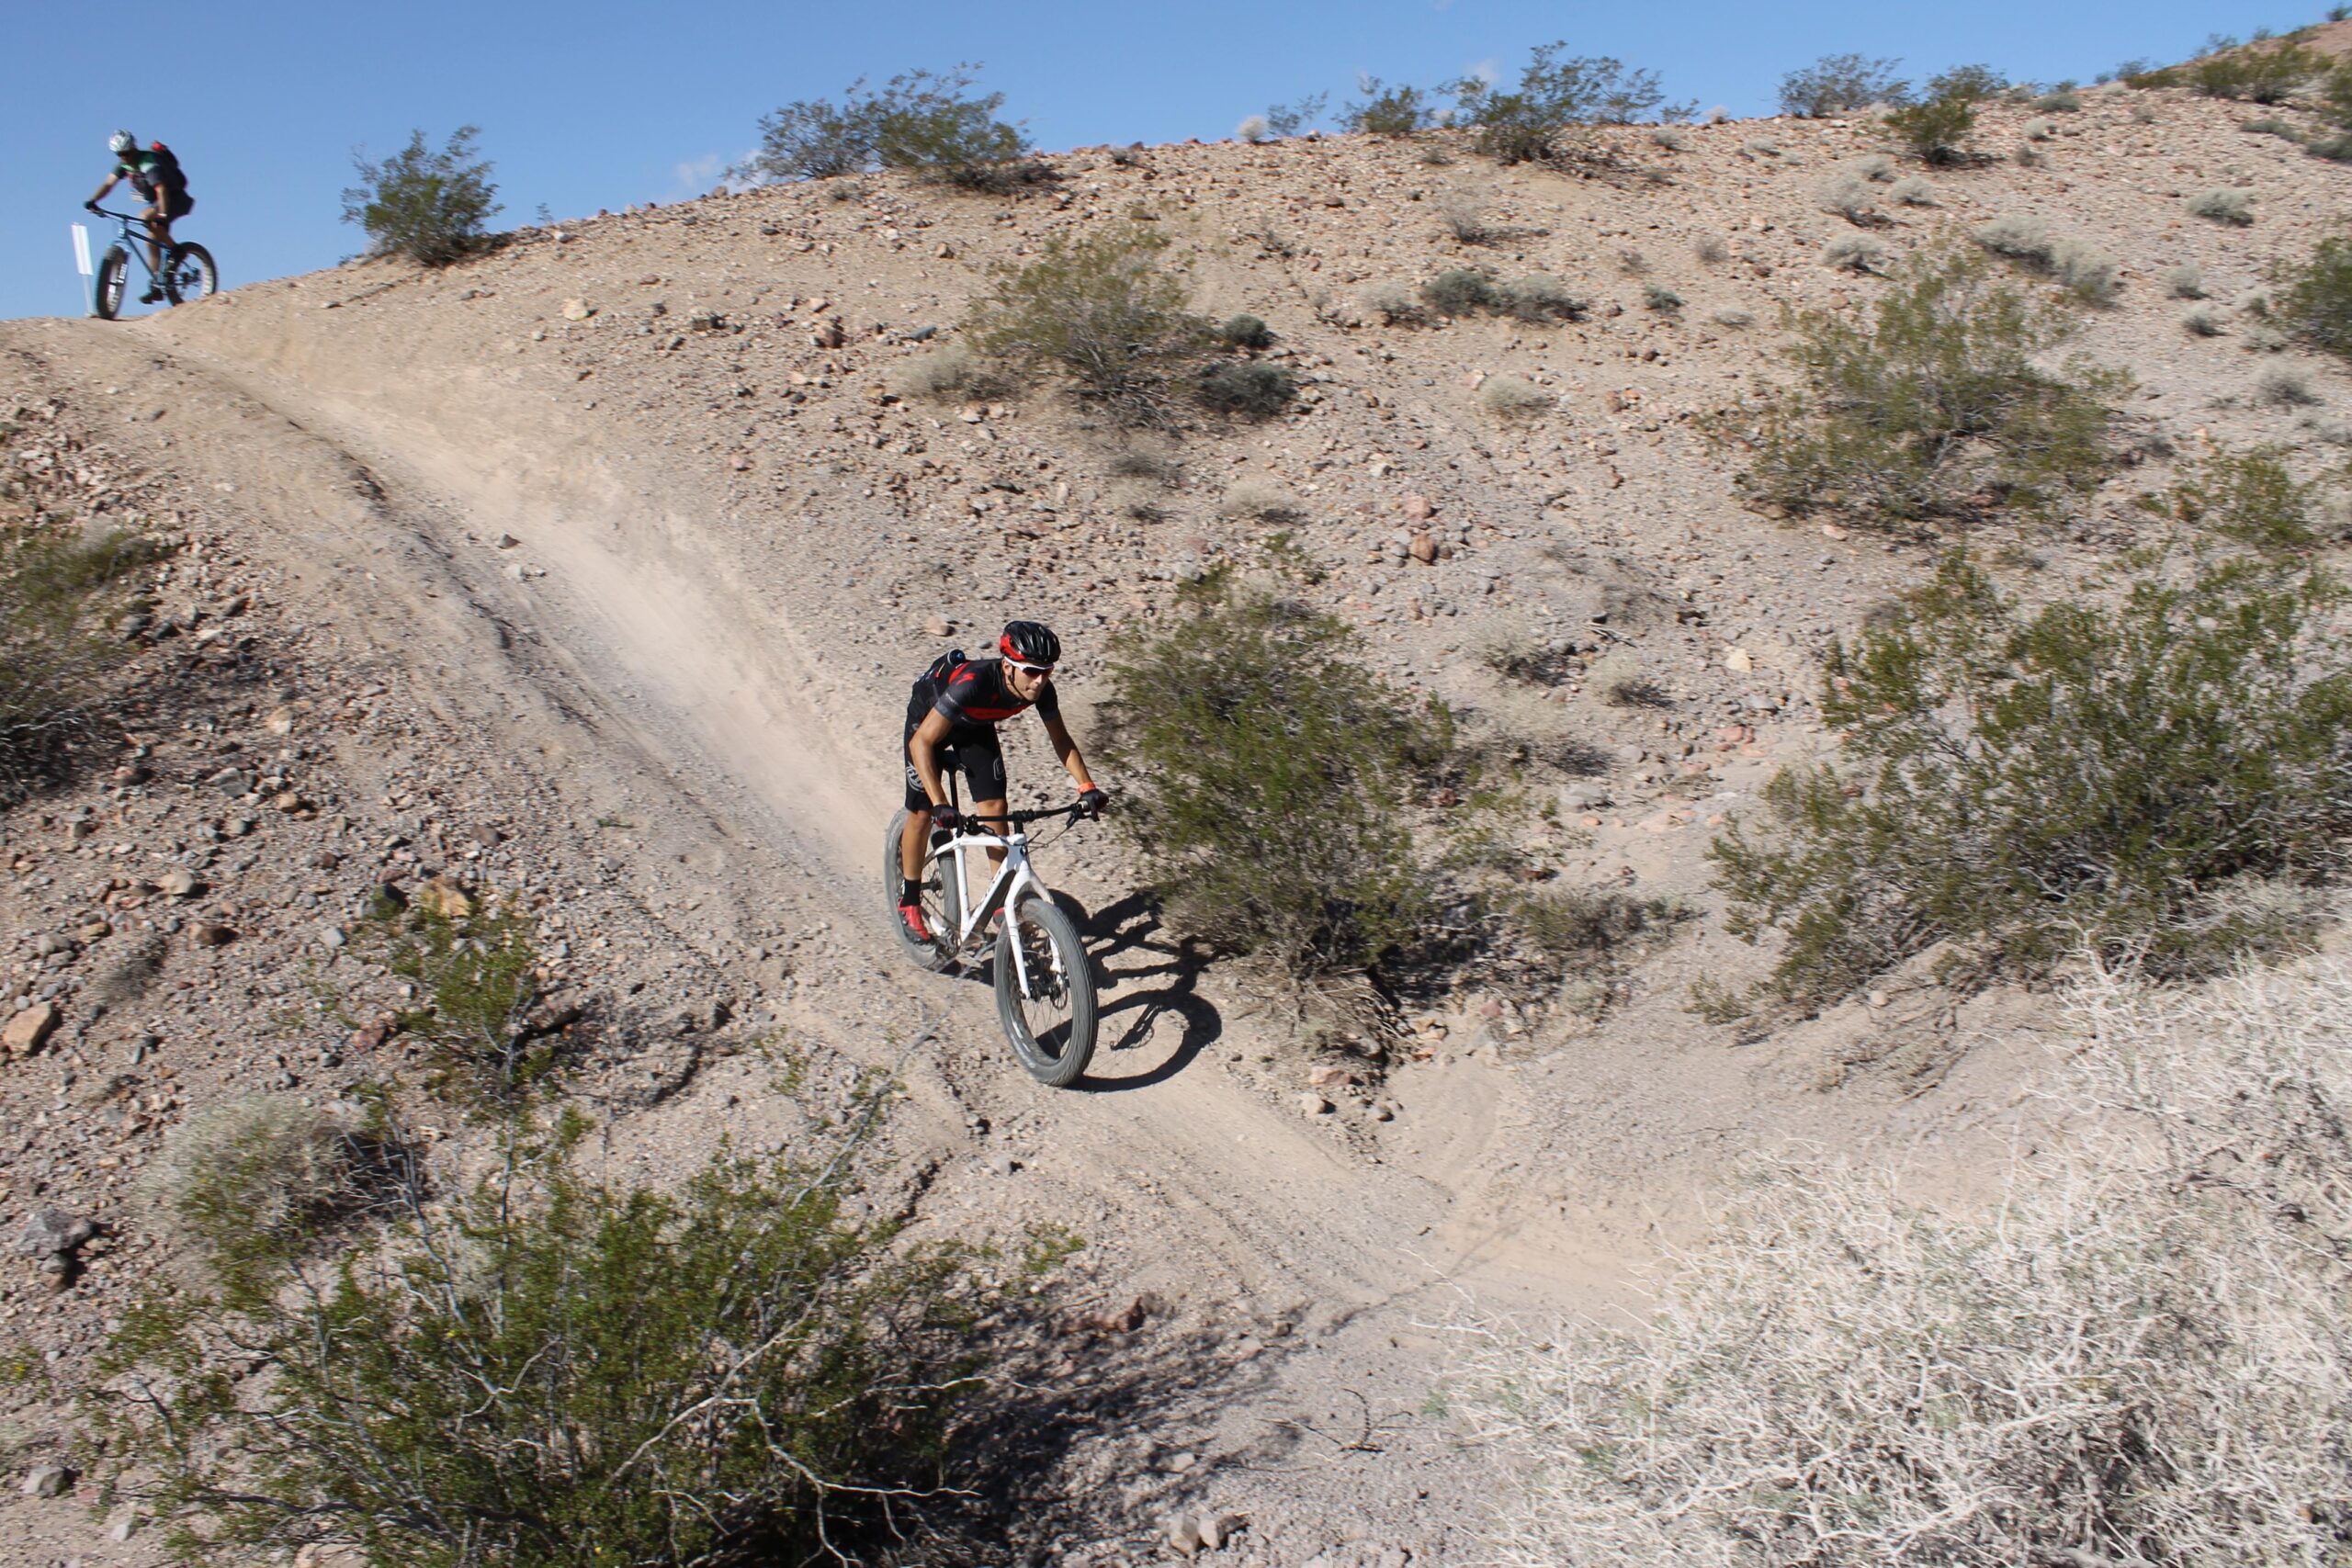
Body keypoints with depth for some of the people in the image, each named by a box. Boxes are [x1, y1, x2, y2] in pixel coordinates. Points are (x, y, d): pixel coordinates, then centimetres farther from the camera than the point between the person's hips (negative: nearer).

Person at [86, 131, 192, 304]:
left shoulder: (149, 163, -27)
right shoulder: (124, 163, -2)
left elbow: (161, 191, -38)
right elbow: (109, 183, -5)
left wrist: (162, 216, -51)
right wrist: (92, 201, -20)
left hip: (176, 199, -9)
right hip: (155, 202, 9)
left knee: (146, 218, -32)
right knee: (152, 243, 1)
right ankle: (157, 287, 5)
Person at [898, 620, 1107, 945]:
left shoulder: (1041, 689, -28)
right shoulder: (973, 683, -44)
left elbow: (1060, 739, -11)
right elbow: (922, 742, -43)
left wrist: (1087, 787, -23)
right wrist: (940, 804, -50)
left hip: (975, 724, 5)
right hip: (928, 716, -4)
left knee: (994, 807, -6)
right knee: (923, 813, -5)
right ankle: (909, 904, 11)